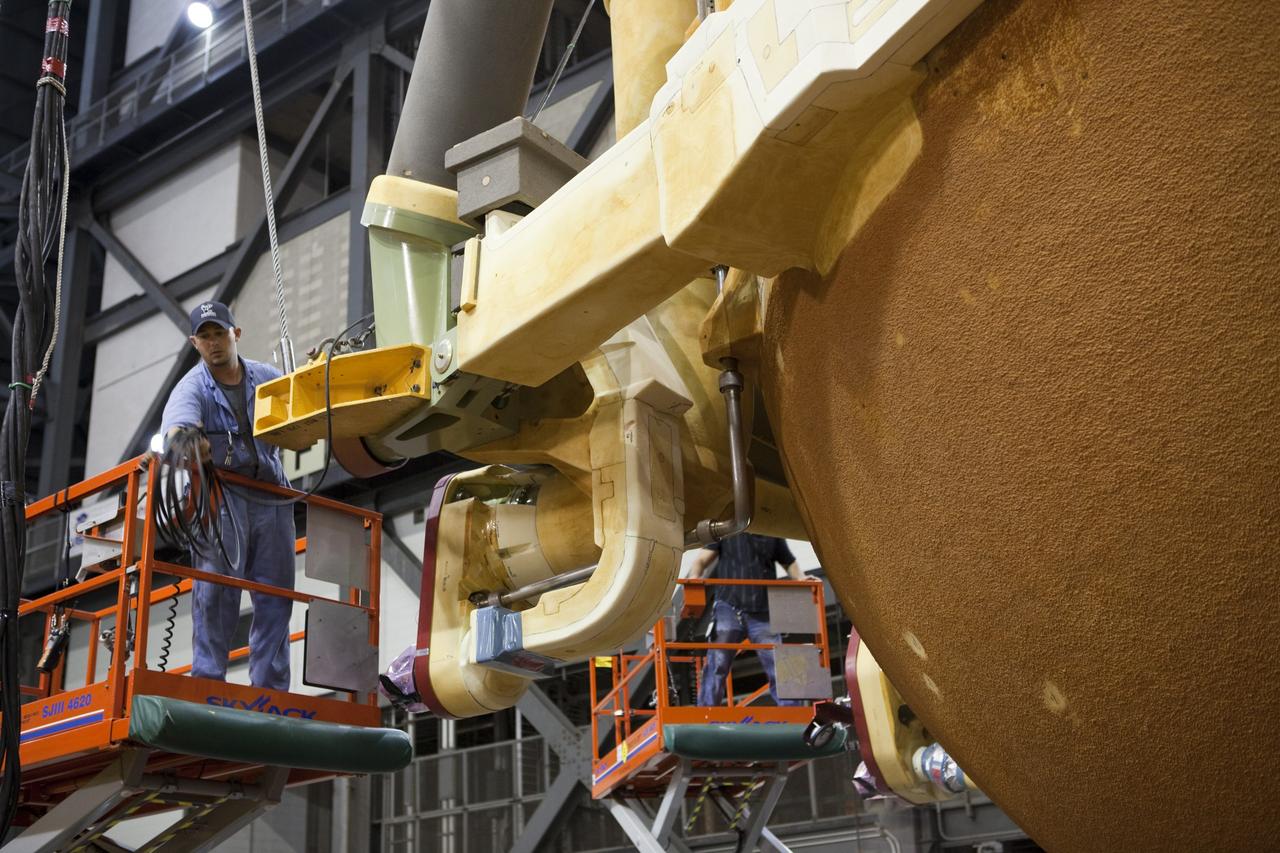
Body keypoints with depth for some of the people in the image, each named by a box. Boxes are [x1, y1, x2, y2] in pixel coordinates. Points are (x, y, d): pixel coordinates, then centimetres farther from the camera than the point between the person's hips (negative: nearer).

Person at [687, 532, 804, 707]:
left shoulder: (772, 535, 16)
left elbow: (789, 562, 27)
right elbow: (701, 559, 4)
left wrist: (800, 579, 6)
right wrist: (694, 578, -18)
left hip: (763, 613, 2)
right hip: (729, 608, -2)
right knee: (717, 665, -10)